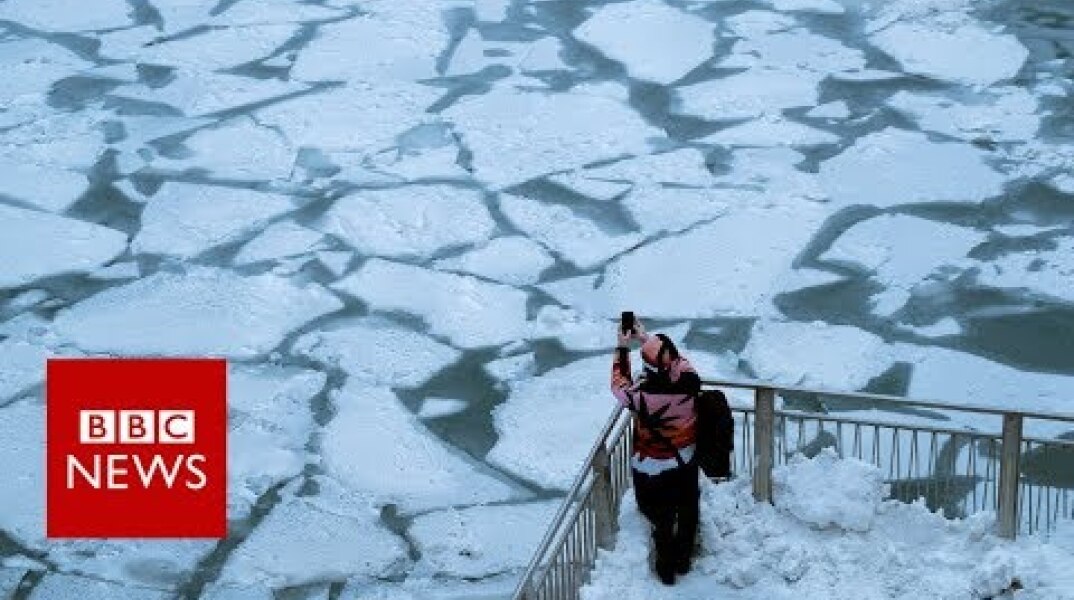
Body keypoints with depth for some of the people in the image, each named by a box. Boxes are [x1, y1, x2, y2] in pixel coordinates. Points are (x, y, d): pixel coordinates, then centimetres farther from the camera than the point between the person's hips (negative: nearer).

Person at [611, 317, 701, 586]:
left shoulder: (642, 395, -34)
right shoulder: (690, 383, -25)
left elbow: (619, 384, -10)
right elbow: (678, 361, -1)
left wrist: (623, 347, -1)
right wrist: (647, 338, 6)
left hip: (654, 470, -3)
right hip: (686, 463, 3)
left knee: (662, 522, 20)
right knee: (688, 514, 27)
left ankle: (666, 569, 41)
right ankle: (683, 561, 48)